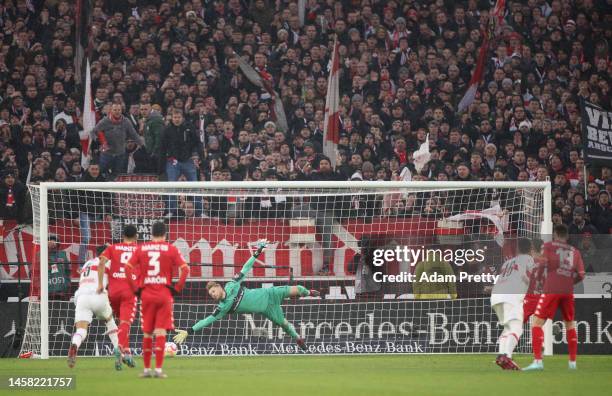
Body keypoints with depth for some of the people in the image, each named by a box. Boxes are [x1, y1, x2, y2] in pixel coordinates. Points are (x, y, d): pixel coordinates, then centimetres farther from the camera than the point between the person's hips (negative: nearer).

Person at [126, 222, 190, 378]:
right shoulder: (171, 249, -1)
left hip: (146, 294, 2)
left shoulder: (141, 248, 5)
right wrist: (177, 288, -1)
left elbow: (128, 268, -2)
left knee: (147, 333, 11)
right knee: (161, 332, -2)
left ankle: (147, 369, 13)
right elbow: (185, 269, -9)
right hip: (165, 294, -2)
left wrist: (135, 288, 4)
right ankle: (158, 369, -8)